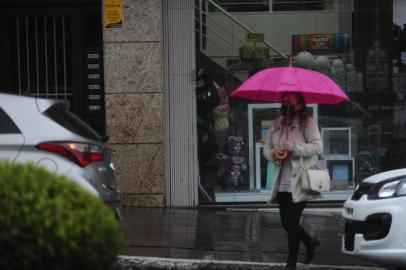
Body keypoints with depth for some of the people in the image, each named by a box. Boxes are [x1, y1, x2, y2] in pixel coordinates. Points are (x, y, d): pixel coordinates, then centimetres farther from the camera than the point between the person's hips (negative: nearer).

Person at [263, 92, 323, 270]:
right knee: (286, 223, 11)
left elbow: (317, 147, -15)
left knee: (291, 222, -9)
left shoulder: (307, 123, -6)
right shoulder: (277, 125, 12)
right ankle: (310, 242, 39)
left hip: (299, 182, -6)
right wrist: (274, 153, -5)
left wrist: (293, 147, -22)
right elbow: (266, 149, 18)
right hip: (283, 183, 7)